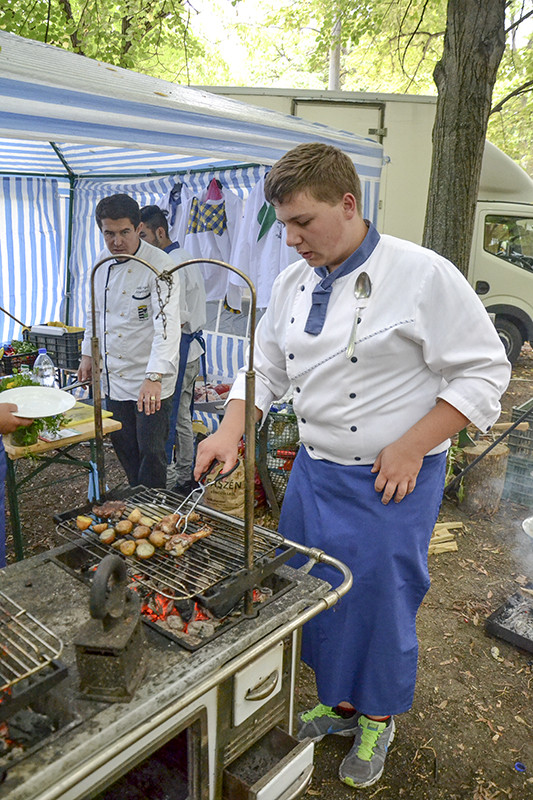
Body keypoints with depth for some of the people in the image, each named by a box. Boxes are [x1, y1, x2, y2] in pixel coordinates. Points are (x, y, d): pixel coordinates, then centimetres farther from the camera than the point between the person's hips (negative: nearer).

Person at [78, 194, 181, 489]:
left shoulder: (159, 266, -18)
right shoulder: (103, 262, 4)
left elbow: (167, 324, -29)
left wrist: (154, 377, -39)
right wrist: (88, 353, 15)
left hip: (150, 380, -7)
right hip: (114, 376, 7)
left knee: (151, 451, 2)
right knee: (124, 447, 19)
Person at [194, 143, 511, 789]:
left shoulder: (422, 275, -15)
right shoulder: (292, 284, 4)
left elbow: (483, 372, -12)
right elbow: (266, 368, 11)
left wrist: (411, 447, -17)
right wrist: (230, 432, -4)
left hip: (392, 481, -6)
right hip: (314, 470, 6)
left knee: (381, 599, 8)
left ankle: (378, 719, 39)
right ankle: (340, 701, 44)